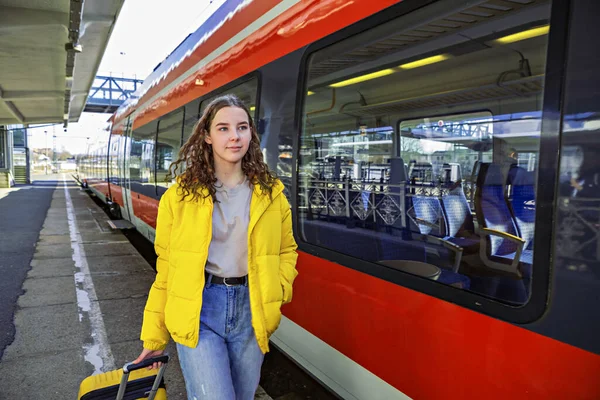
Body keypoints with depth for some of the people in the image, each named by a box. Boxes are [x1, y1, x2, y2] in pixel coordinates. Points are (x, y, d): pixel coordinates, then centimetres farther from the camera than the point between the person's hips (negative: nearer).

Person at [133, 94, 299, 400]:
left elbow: (287, 250, 11)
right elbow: (166, 267, -1)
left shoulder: (271, 193, 0)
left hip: (250, 309, 3)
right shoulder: (180, 194, -5)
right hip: (198, 309, -2)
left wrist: (277, 292, -7)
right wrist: (155, 336, 3)